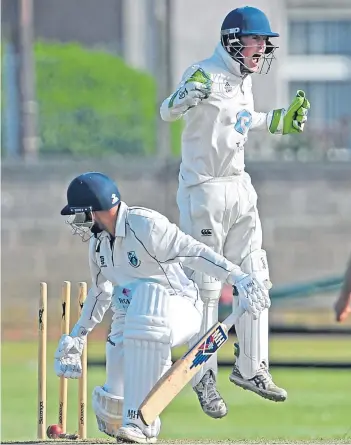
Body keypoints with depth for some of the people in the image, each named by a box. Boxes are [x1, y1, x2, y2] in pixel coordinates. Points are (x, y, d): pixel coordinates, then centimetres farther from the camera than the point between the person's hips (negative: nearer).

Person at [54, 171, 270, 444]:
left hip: (181, 311, -7)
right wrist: (78, 335, 25)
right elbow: (100, 291, 20)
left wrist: (238, 278, -39)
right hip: (131, 317, 7)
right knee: (114, 403, -10)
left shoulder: (145, 225, -21)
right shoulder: (98, 240, 4)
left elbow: (194, 252, -28)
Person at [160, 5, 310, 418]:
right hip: (203, 193, -8)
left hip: (239, 190, 8)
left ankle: (251, 368, 20)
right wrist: (188, 95, -50)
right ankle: (204, 379, 6)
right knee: (206, 287, -3)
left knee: (253, 279, 10)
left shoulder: (242, 81, 9)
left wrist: (279, 121, 23)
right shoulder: (205, 74, -17)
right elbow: (167, 112, -30)